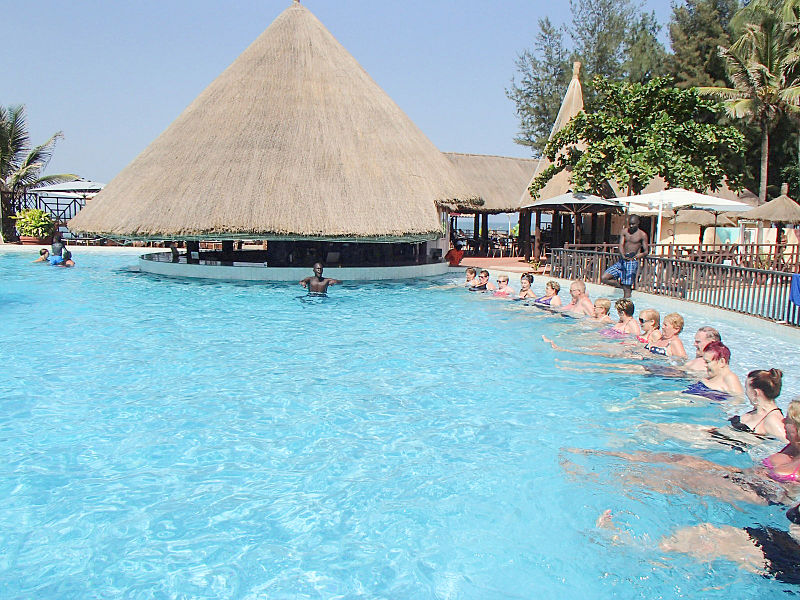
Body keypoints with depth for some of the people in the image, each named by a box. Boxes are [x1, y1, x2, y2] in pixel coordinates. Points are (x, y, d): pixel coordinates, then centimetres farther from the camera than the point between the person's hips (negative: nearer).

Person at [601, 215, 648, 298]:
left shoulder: (642, 235, 0)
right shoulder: (624, 231, 8)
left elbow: (646, 251, 2)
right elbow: (621, 245, -2)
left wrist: (637, 256, -17)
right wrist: (623, 256, -20)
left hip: (632, 262, -5)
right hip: (621, 261, 5)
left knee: (627, 289, -6)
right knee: (604, 278, -4)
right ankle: (621, 286, 13)